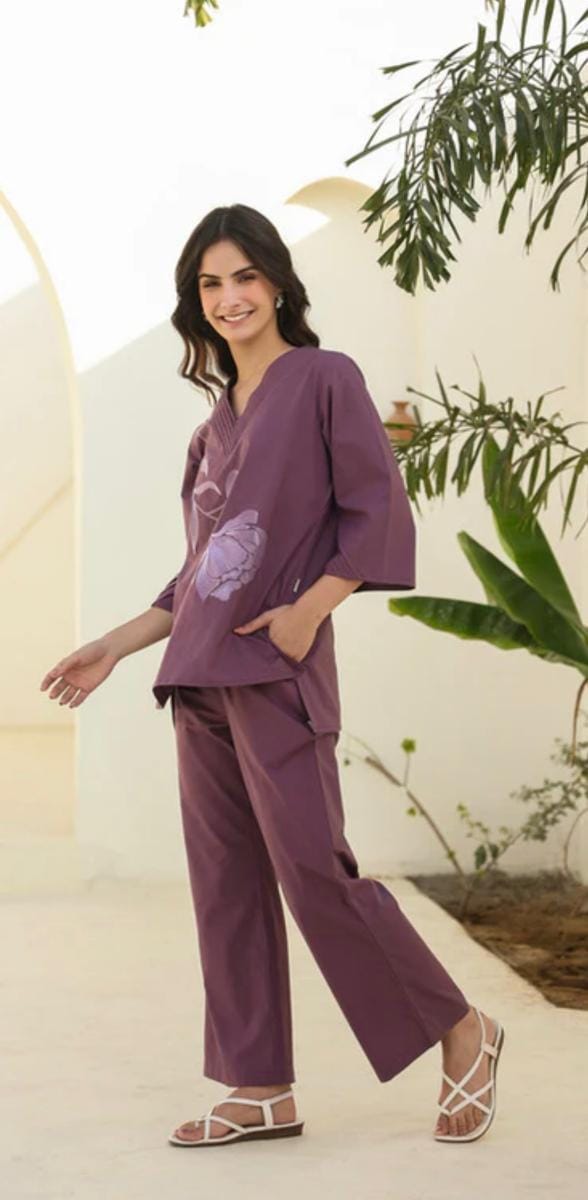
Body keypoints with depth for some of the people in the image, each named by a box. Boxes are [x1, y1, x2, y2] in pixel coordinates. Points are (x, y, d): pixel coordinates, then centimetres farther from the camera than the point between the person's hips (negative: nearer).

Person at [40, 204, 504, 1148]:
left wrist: (310, 607, -17)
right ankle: (260, 1091, 13)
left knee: (314, 872, -9)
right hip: (201, 677, 7)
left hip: (276, 668, -7)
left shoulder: (324, 379, -1)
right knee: (226, 884, 6)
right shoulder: (215, 423, 18)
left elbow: (379, 512, -7)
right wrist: (118, 645, 18)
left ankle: (464, 1034, 8)